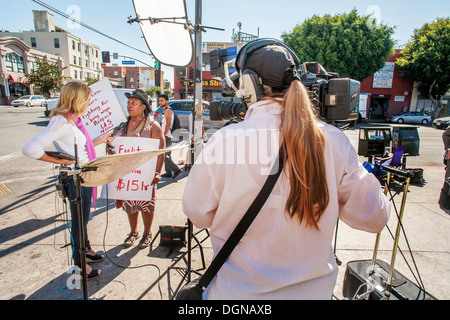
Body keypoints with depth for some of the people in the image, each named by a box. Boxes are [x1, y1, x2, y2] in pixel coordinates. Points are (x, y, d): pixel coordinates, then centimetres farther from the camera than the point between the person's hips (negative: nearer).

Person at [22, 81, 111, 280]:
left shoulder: (73, 120, 7)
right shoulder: (60, 122, -21)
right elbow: (29, 149, -26)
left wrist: (100, 140, 14)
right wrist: (60, 161, -21)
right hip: (74, 179, -9)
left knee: (83, 218, 23)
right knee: (79, 221, 6)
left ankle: (87, 250, 44)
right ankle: (80, 266, 25)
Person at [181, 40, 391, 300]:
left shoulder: (225, 141, -22)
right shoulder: (333, 141, -15)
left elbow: (197, 213, -10)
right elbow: (374, 217, -5)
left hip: (242, 290, -2)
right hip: (315, 289, 3)